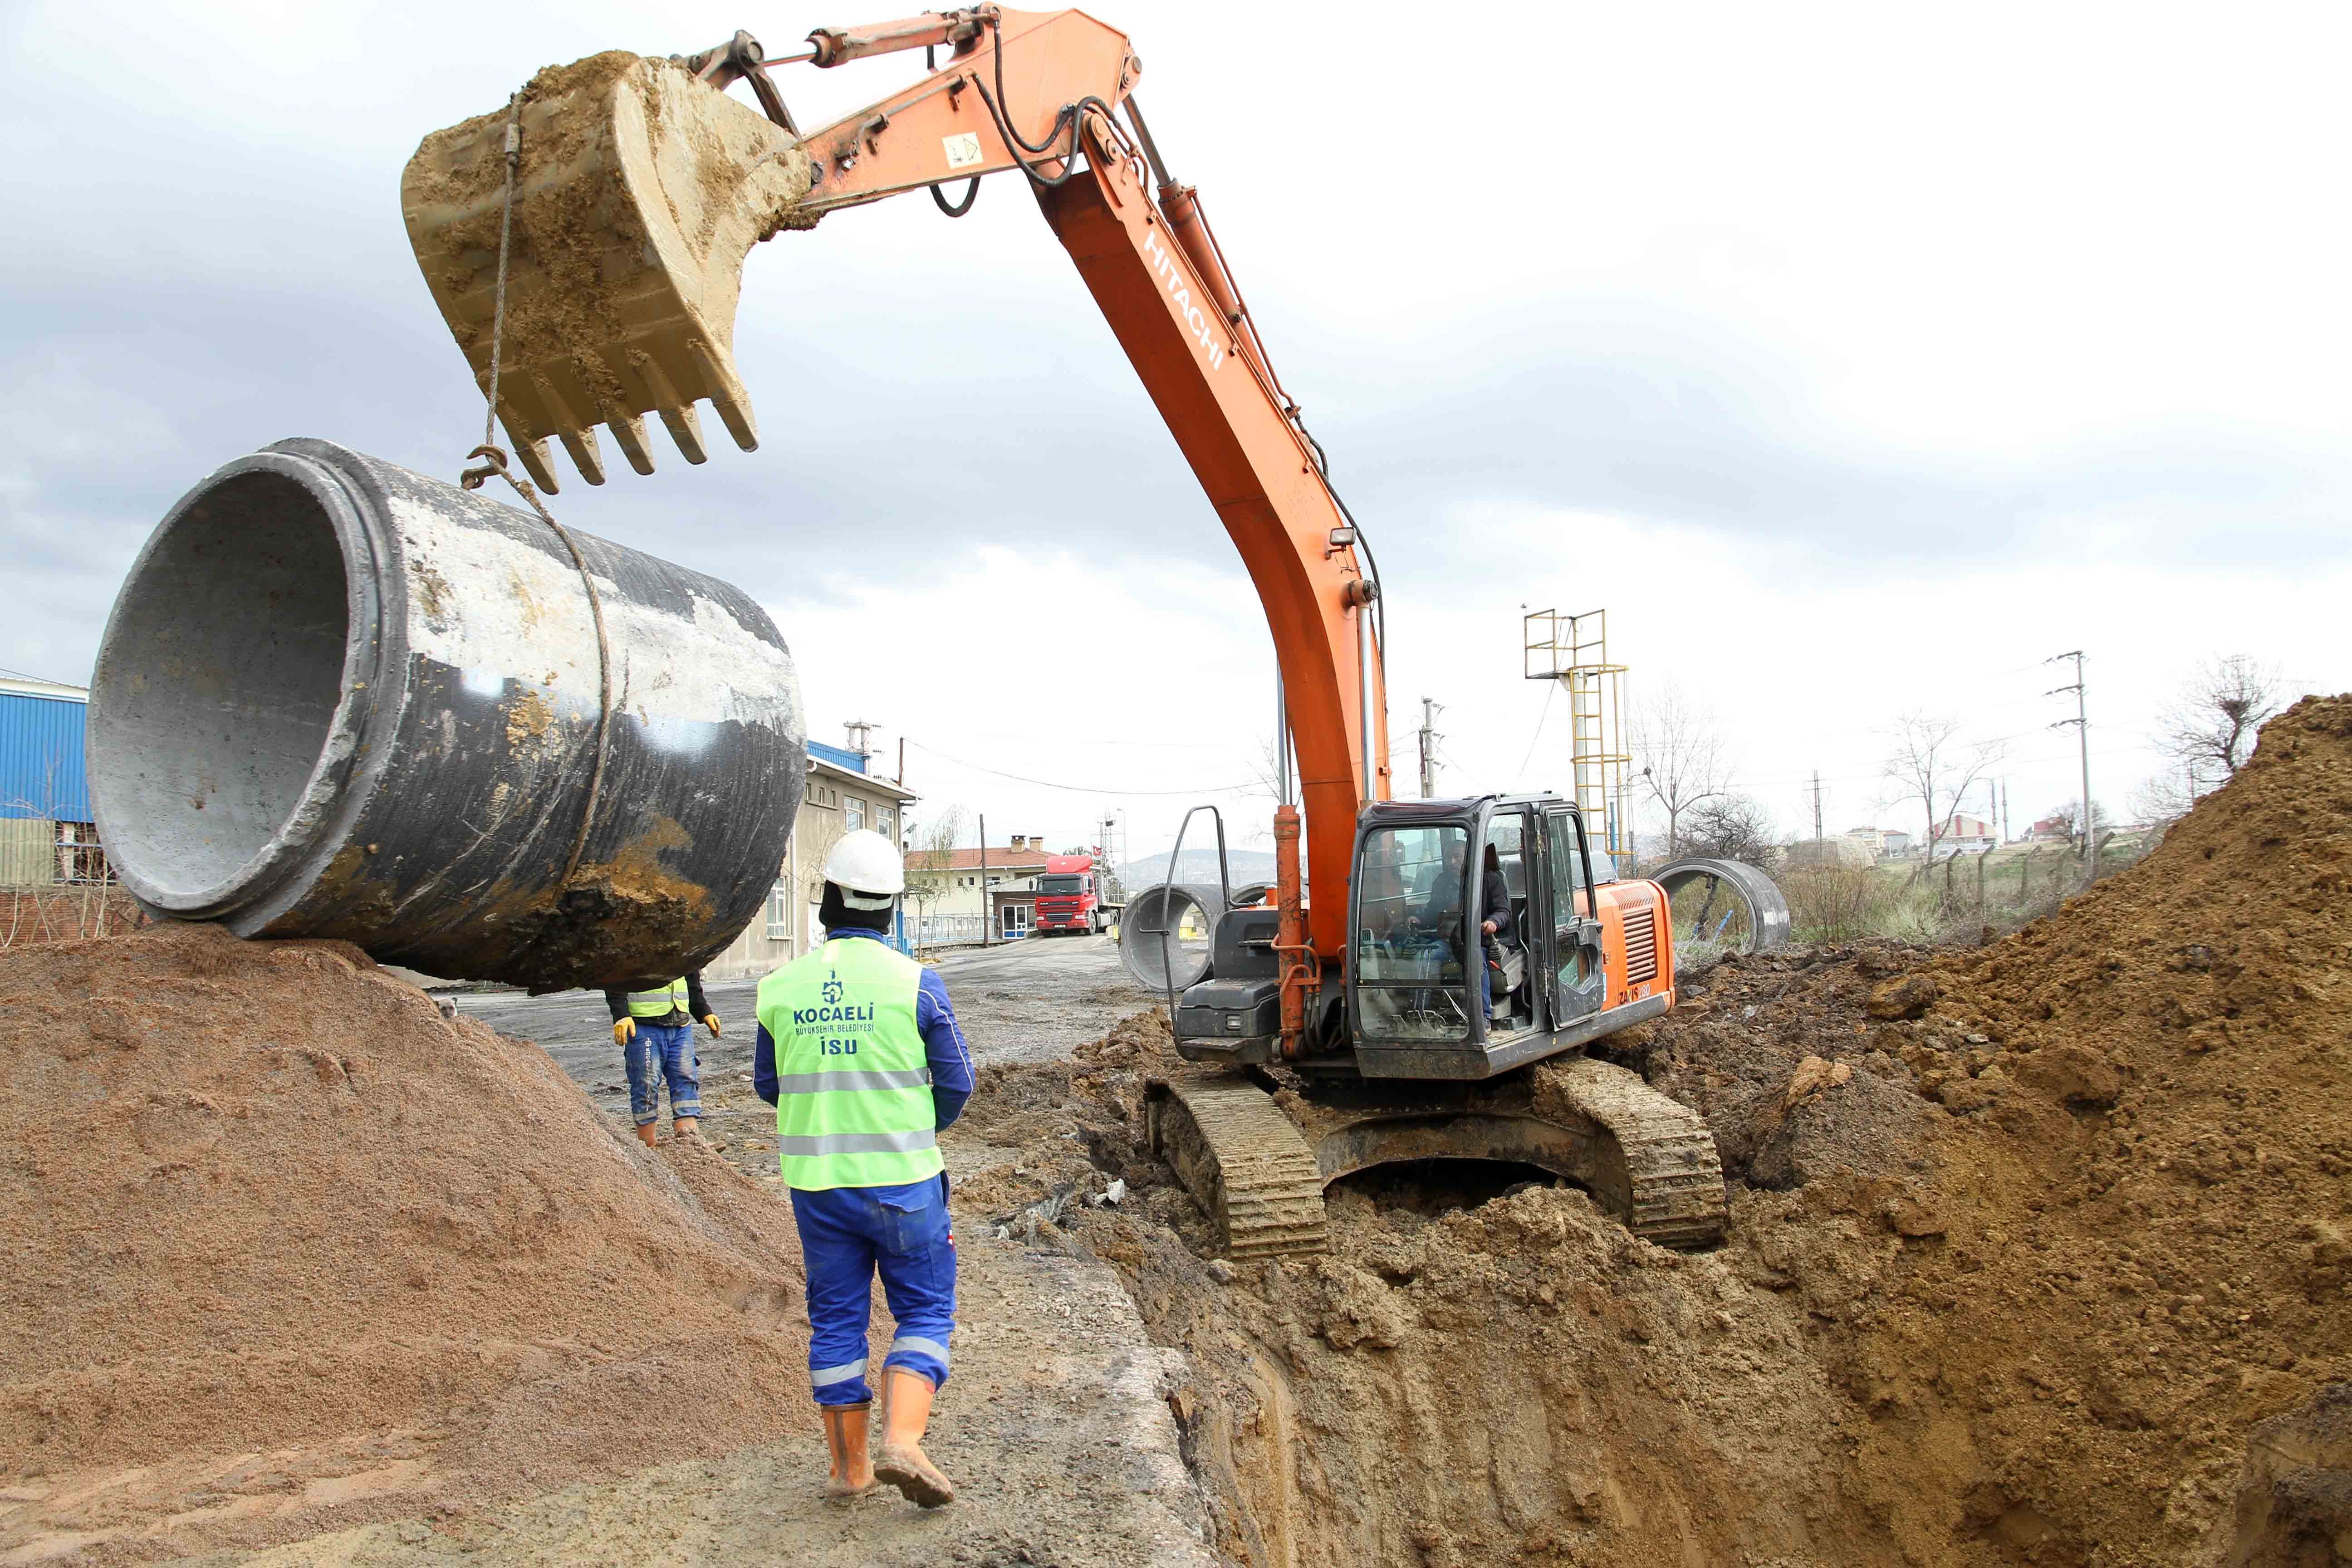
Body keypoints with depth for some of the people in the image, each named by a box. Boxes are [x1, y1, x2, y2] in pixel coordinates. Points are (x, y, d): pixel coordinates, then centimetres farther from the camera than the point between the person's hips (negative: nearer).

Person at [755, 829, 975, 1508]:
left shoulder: (782, 985, -2)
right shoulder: (915, 982, -10)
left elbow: (768, 1084, 10)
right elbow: (956, 1081, -4)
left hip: (815, 1180, 3)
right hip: (902, 1179, -3)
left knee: (836, 1318, 14)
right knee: (925, 1311, 10)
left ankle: (849, 1465, 21)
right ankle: (902, 1442, -5)